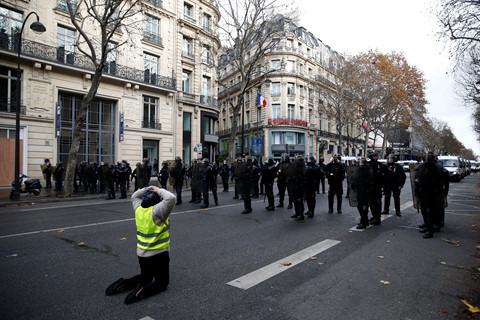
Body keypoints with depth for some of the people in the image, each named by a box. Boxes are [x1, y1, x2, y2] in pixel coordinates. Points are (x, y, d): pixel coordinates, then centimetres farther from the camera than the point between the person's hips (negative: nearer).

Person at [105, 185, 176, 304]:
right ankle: (142, 290, -17)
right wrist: (160, 191, -18)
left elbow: (134, 196, 19)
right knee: (162, 282, 8)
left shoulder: (139, 209, -1)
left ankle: (123, 284, 8)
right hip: (158, 254, -7)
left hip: (142, 254, 7)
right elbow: (171, 198, -34)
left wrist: (146, 190, 5)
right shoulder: (156, 211, -22)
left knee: (145, 278, 28)